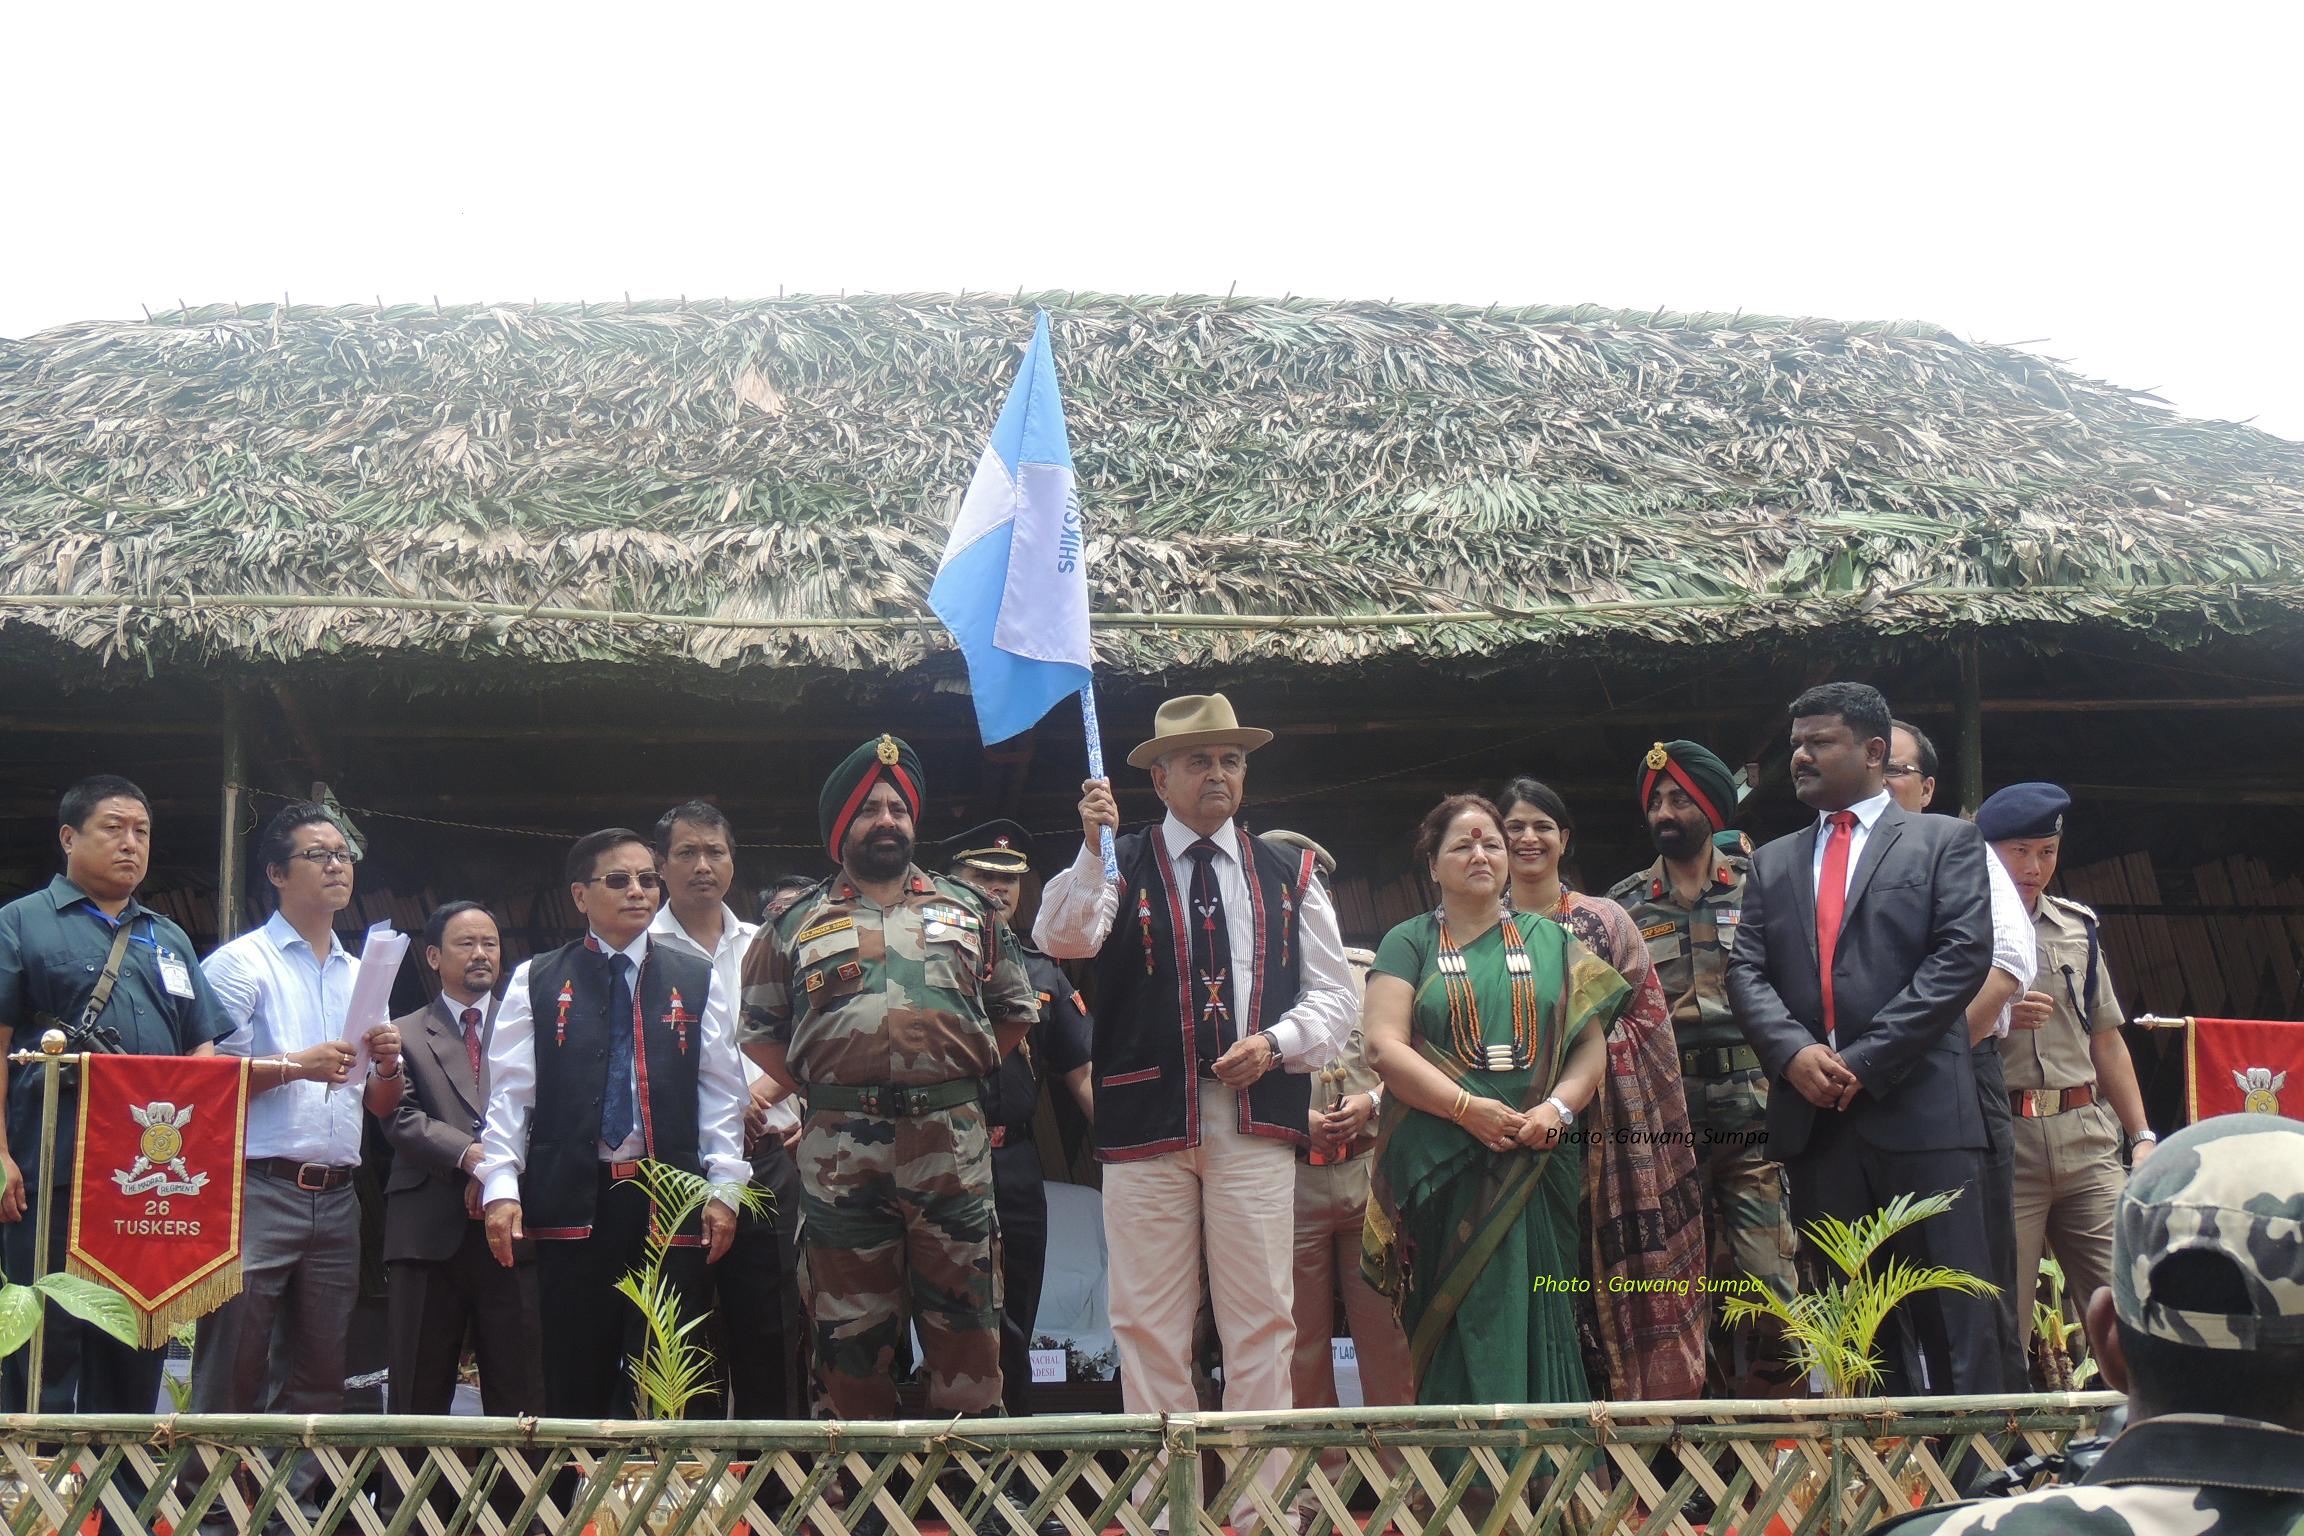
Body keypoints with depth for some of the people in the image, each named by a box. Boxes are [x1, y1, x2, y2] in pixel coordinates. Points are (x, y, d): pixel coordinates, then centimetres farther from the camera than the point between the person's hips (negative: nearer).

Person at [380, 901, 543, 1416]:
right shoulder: (404, 1035, 11)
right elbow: (400, 1119, -2)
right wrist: (470, 1154, -17)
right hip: (428, 1234, 0)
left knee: (519, 1396, 0)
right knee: (419, 1398, 4)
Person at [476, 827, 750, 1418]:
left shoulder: (696, 980, 11)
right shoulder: (536, 982, 8)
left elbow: (721, 1091, 9)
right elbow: (510, 1092, 4)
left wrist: (725, 1188, 1)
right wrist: (500, 1187, -6)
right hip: (572, 1200, -1)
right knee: (576, 1379, 1)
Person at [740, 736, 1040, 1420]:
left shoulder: (965, 911, 13)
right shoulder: (798, 925, 11)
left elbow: (1015, 1009, 17)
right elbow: (760, 1029, 14)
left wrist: (958, 1074, 9)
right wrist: (819, 1093, 6)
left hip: (950, 1139, 0)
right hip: (839, 1151, 0)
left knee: (963, 1313, 1)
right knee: (852, 1323, 5)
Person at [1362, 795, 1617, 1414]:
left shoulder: (1551, 941, 16)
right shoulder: (1407, 944, 10)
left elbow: (1592, 1043, 10)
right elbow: (1385, 1045, -3)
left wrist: (1559, 1106, -10)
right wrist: (1466, 1107, -15)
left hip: (1539, 1168, 2)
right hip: (1445, 1172, -2)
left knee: (1539, 1324, -1)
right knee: (1463, 1324, -6)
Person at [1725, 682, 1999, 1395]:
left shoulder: (1946, 841, 7)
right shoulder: (1773, 862, 20)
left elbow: (1964, 954, -5)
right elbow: (1745, 970, 11)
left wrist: (1866, 1059, -12)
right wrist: (1793, 1052, -9)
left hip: (1918, 1108, -4)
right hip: (1813, 1115, 4)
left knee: (1951, 1310, -4)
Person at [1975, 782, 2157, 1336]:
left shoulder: (2077, 927, 17)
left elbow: (2105, 1041, 21)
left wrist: (2142, 1135, 16)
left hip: (2088, 1141, 4)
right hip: (2002, 1140, -4)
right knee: (2003, 1320, -4)